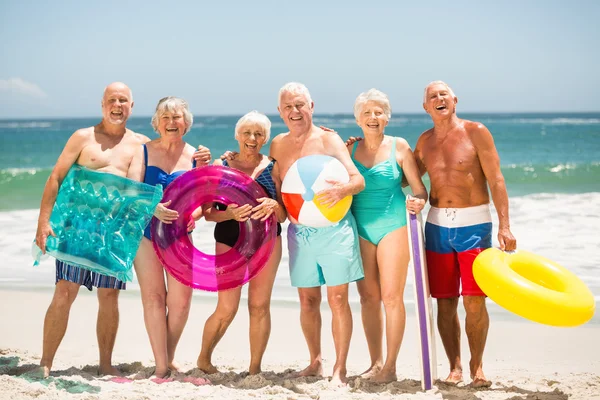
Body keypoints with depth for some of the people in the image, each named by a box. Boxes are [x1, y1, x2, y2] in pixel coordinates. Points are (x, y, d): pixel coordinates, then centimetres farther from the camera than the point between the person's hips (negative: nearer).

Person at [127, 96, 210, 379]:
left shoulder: (195, 156, 5)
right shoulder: (144, 151, 2)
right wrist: (152, 208, -27)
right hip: (146, 231, -1)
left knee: (180, 299, -5)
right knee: (153, 296, -5)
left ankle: (169, 359, 14)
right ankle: (161, 365, 0)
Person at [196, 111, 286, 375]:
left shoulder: (272, 167, 4)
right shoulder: (221, 166, 2)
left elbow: (283, 216, 4)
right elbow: (208, 213, -2)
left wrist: (273, 205, -18)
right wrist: (231, 214, -21)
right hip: (229, 241, -1)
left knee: (260, 306, 0)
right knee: (227, 310, -3)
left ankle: (255, 368, 10)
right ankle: (203, 359, 20)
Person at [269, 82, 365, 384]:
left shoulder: (328, 140, -6)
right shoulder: (278, 145, 8)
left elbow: (359, 180, -13)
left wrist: (342, 189, -33)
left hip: (334, 230, -4)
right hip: (299, 232, 4)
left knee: (338, 299, -3)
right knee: (307, 300, 10)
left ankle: (340, 368, 4)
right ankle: (315, 362, 25)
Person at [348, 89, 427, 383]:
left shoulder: (399, 147, -1)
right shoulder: (350, 149, 7)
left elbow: (419, 188, -1)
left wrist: (419, 201, -23)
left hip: (392, 225, -3)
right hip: (360, 229, 3)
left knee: (392, 297, -7)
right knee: (368, 298, 6)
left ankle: (391, 366, 0)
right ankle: (375, 363, 16)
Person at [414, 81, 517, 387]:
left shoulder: (476, 132, -4)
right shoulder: (425, 141, 9)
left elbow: (496, 180, -6)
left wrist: (504, 225, -13)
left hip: (474, 224, -4)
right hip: (438, 226, 4)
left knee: (474, 302, -7)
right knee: (445, 303, 4)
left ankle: (476, 365, 10)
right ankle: (454, 367, 16)